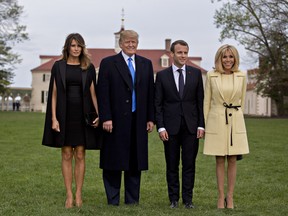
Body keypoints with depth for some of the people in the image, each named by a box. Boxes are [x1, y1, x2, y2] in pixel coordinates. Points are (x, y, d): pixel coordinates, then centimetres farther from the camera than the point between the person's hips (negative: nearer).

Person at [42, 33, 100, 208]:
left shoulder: (88, 67, 5)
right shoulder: (58, 66, 4)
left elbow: (93, 93, 5)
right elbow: (54, 93, 1)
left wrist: (98, 115, -7)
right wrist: (53, 118, -7)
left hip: (82, 115, 1)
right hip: (64, 114, 0)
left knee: (80, 155, 2)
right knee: (67, 155, 2)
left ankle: (79, 194, 9)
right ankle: (69, 195, 7)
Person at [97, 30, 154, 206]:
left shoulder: (146, 64, 12)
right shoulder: (108, 63, 2)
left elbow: (150, 93, 11)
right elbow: (103, 93, -4)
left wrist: (151, 118, 6)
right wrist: (106, 118, -12)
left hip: (138, 121, 3)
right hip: (115, 121, -3)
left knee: (136, 161, 6)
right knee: (113, 161, 2)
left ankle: (132, 200, 15)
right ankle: (113, 201, 10)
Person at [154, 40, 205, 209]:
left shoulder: (196, 73, 6)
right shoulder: (162, 75, 3)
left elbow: (200, 101, 5)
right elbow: (158, 104, 2)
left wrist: (201, 125, -1)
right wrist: (161, 127, -6)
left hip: (191, 126, 1)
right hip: (171, 126, -1)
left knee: (189, 164, 3)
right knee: (172, 165, 5)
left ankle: (188, 199, 11)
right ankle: (174, 199, 14)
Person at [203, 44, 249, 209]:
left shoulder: (241, 76, 4)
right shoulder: (211, 76, 0)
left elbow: (242, 101, 13)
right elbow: (207, 102, 5)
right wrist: (205, 124, 3)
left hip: (235, 121, 1)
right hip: (216, 121, -1)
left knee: (232, 160, 3)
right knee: (220, 160, 4)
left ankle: (230, 197, 12)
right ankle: (221, 197, 11)